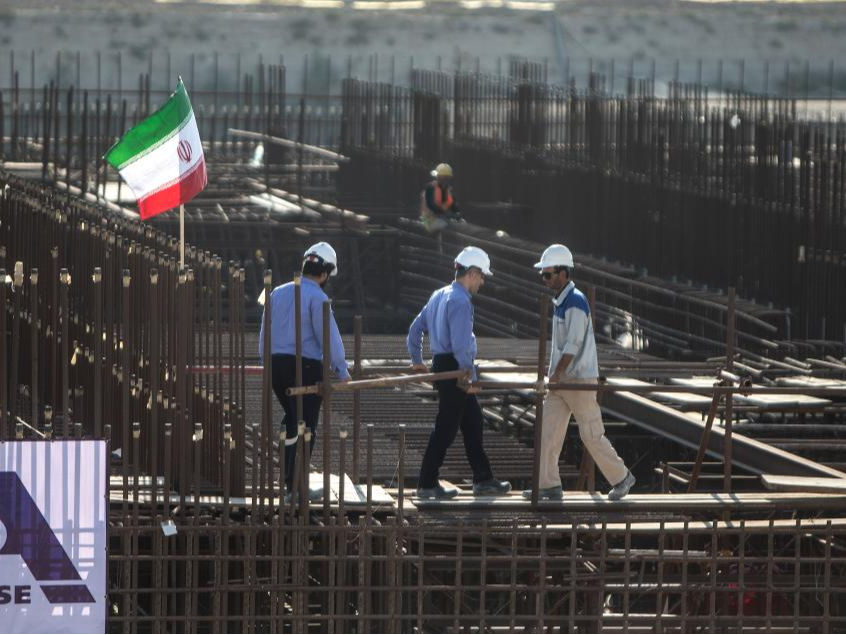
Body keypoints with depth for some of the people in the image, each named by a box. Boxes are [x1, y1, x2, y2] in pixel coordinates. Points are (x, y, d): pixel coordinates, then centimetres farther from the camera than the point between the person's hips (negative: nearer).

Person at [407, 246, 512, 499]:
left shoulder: (439, 296, 14)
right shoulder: (460, 301, -16)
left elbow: (416, 328, 22)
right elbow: (460, 344, -23)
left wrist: (417, 360, 31)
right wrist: (468, 375, -17)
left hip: (442, 364, 10)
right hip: (454, 369, -10)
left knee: (473, 422, 14)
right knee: (446, 428, -5)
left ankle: (483, 480, 18)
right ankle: (427, 484, -1)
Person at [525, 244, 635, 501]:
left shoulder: (575, 302, -17)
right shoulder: (560, 301, 13)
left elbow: (573, 344, -21)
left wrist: (556, 375, -18)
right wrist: (555, 375, 17)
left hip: (580, 380, -9)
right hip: (562, 380, 9)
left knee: (592, 435, -1)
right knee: (547, 430, 2)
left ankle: (621, 478, 13)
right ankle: (549, 485, 3)